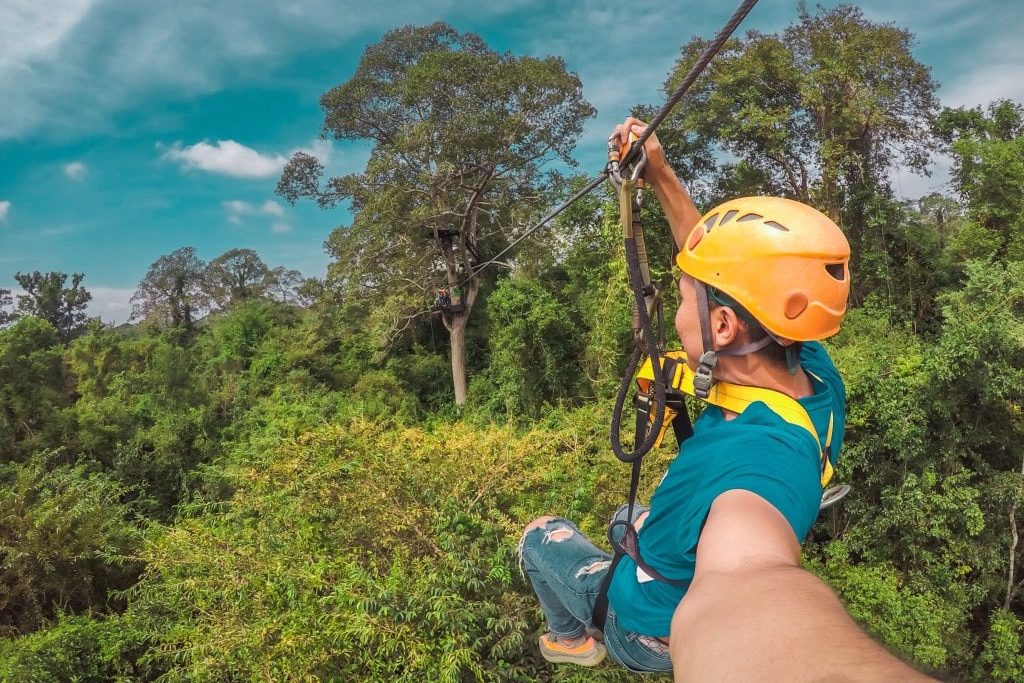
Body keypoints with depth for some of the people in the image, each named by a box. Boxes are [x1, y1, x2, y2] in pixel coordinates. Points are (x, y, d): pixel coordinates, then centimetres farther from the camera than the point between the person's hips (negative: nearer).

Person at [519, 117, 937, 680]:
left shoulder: (756, 458, -48)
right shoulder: (813, 372, -22)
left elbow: (749, 578, -70)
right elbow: (725, 271, -9)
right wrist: (660, 176, -8)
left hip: (648, 629, -6)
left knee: (542, 533, 18)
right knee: (631, 516, 36)